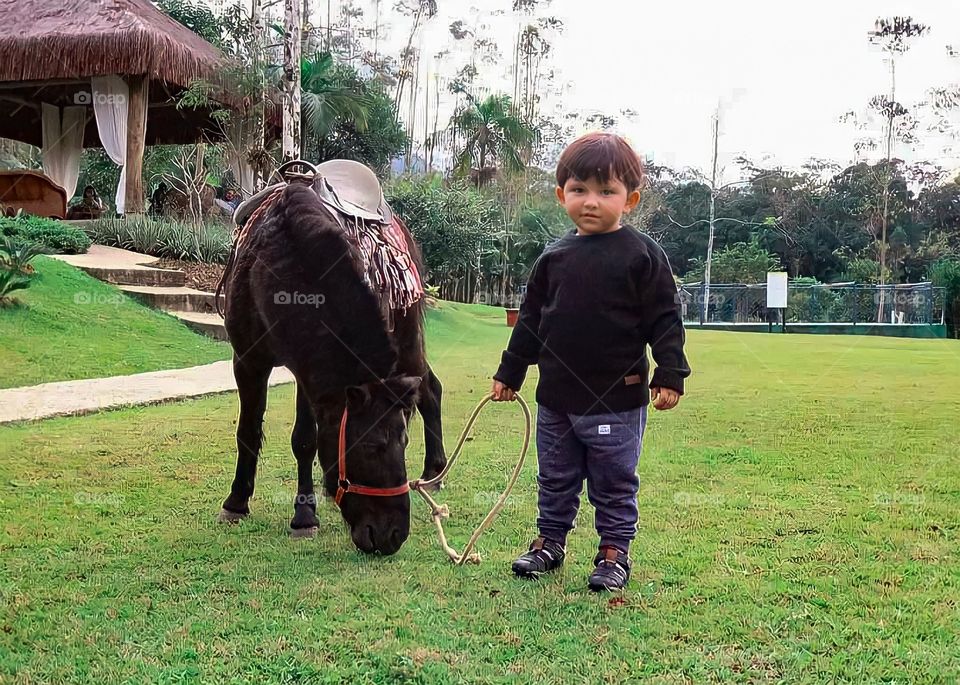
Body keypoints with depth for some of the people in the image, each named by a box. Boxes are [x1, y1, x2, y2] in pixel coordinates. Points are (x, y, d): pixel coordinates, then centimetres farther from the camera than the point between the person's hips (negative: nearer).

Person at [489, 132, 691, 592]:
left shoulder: (643, 255, -8)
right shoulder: (554, 257, 4)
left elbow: (665, 320, -7)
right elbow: (530, 320, 12)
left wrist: (669, 375, -14)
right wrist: (509, 373, 14)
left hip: (618, 400, -4)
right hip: (556, 396, 4)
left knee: (615, 484, 9)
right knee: (555, 479, 17)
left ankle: (614, 551, 22)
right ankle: (549, 541, 32)